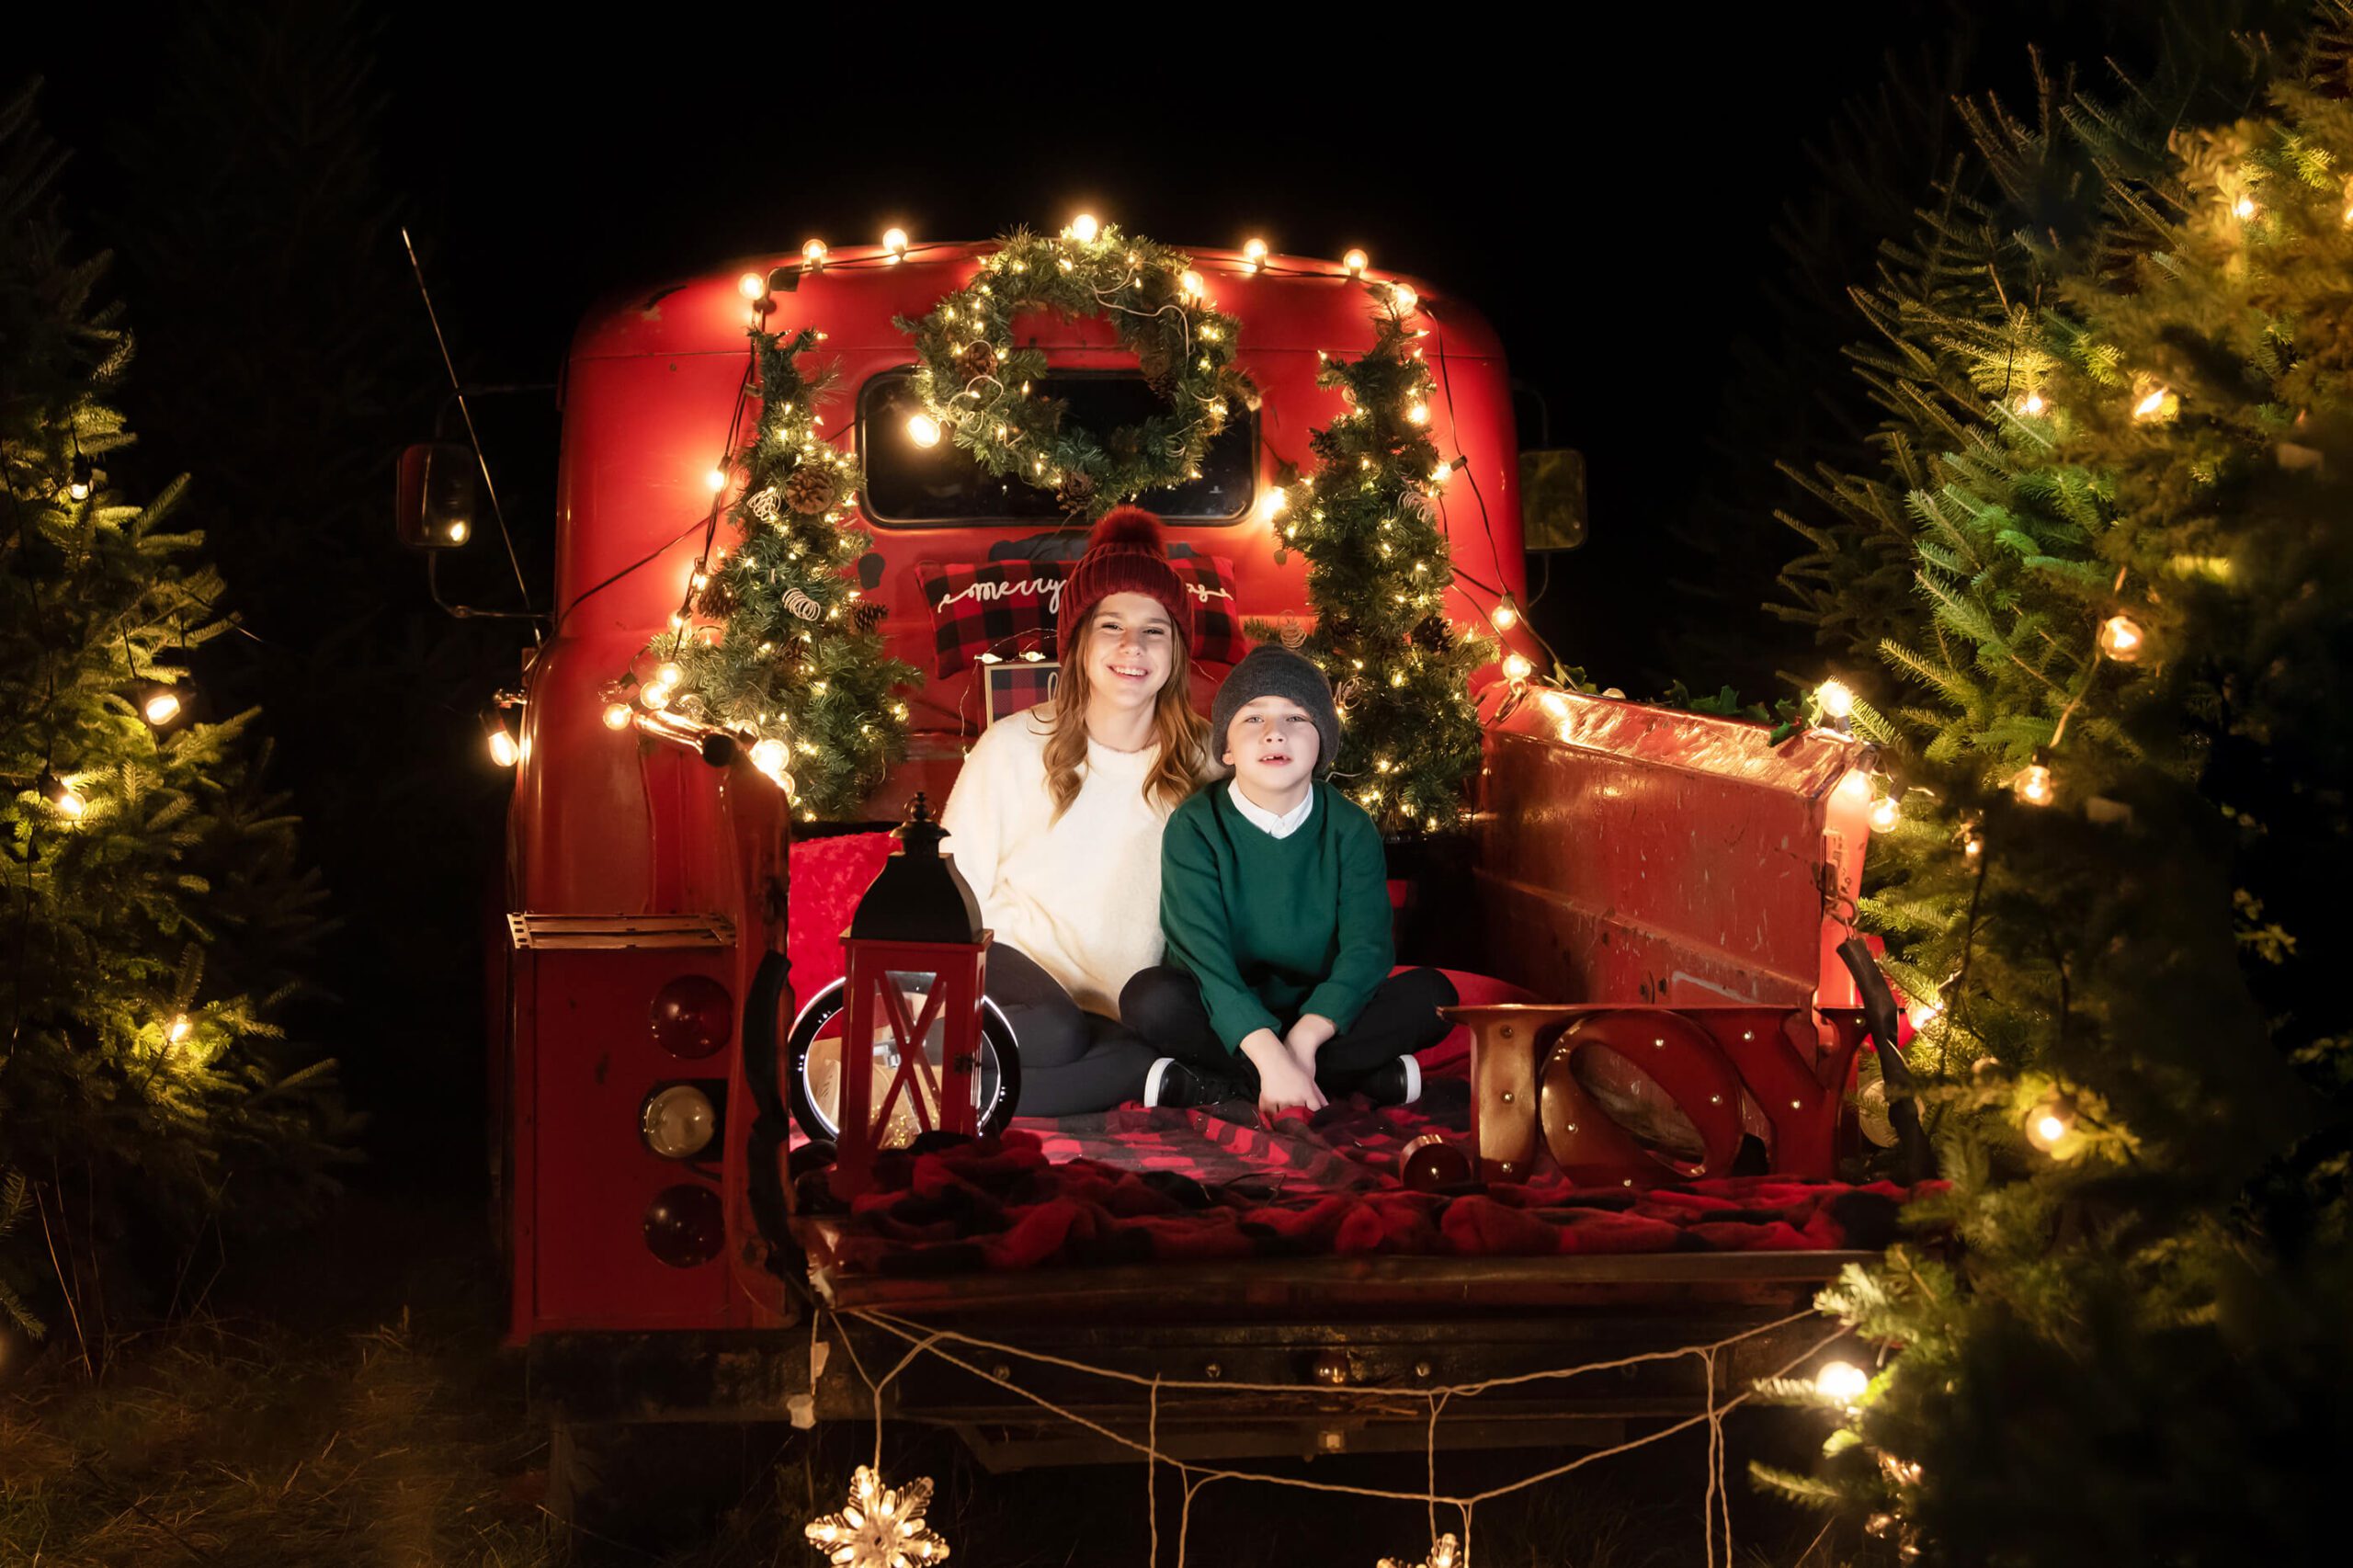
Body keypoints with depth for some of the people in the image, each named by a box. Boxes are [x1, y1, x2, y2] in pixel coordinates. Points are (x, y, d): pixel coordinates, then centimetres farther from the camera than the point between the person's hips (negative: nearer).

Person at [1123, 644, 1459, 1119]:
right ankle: (1366, 1076, -30)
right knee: (1150, 996, -32)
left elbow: (1366, 949, -12)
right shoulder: (1195, 826, -9)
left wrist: (1303, 1039, -30)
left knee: (1431, 992, -22)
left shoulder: (1350, 829, -1)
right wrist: (1271, 1057, -35)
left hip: (1318, 1016, 2)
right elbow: (1204, 953, -21)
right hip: (1227, 1021, -2)